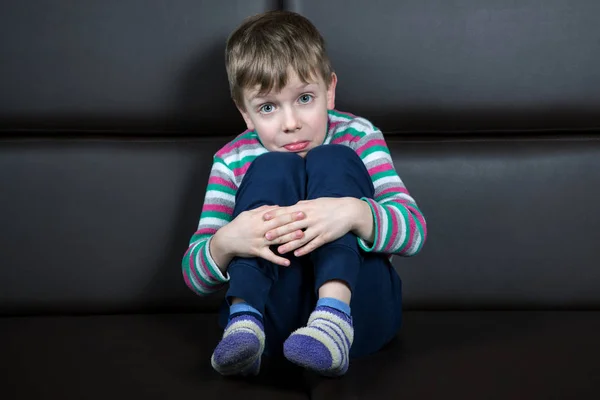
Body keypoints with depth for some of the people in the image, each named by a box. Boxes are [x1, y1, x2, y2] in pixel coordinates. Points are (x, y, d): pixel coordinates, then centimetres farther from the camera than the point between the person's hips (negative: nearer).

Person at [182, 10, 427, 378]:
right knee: (273, 169, -18)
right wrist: (224, 243, -27)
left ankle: (334, 316, -36)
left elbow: (414, 230, -11)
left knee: (333, 162, -18)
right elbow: (196, 276, -2)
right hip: (273, 315, 0)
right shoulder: (234, 161, 4)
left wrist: (354, 213, -33)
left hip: (359, 306, 0)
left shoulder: (357, 137, 2)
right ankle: (244, 321, -32)